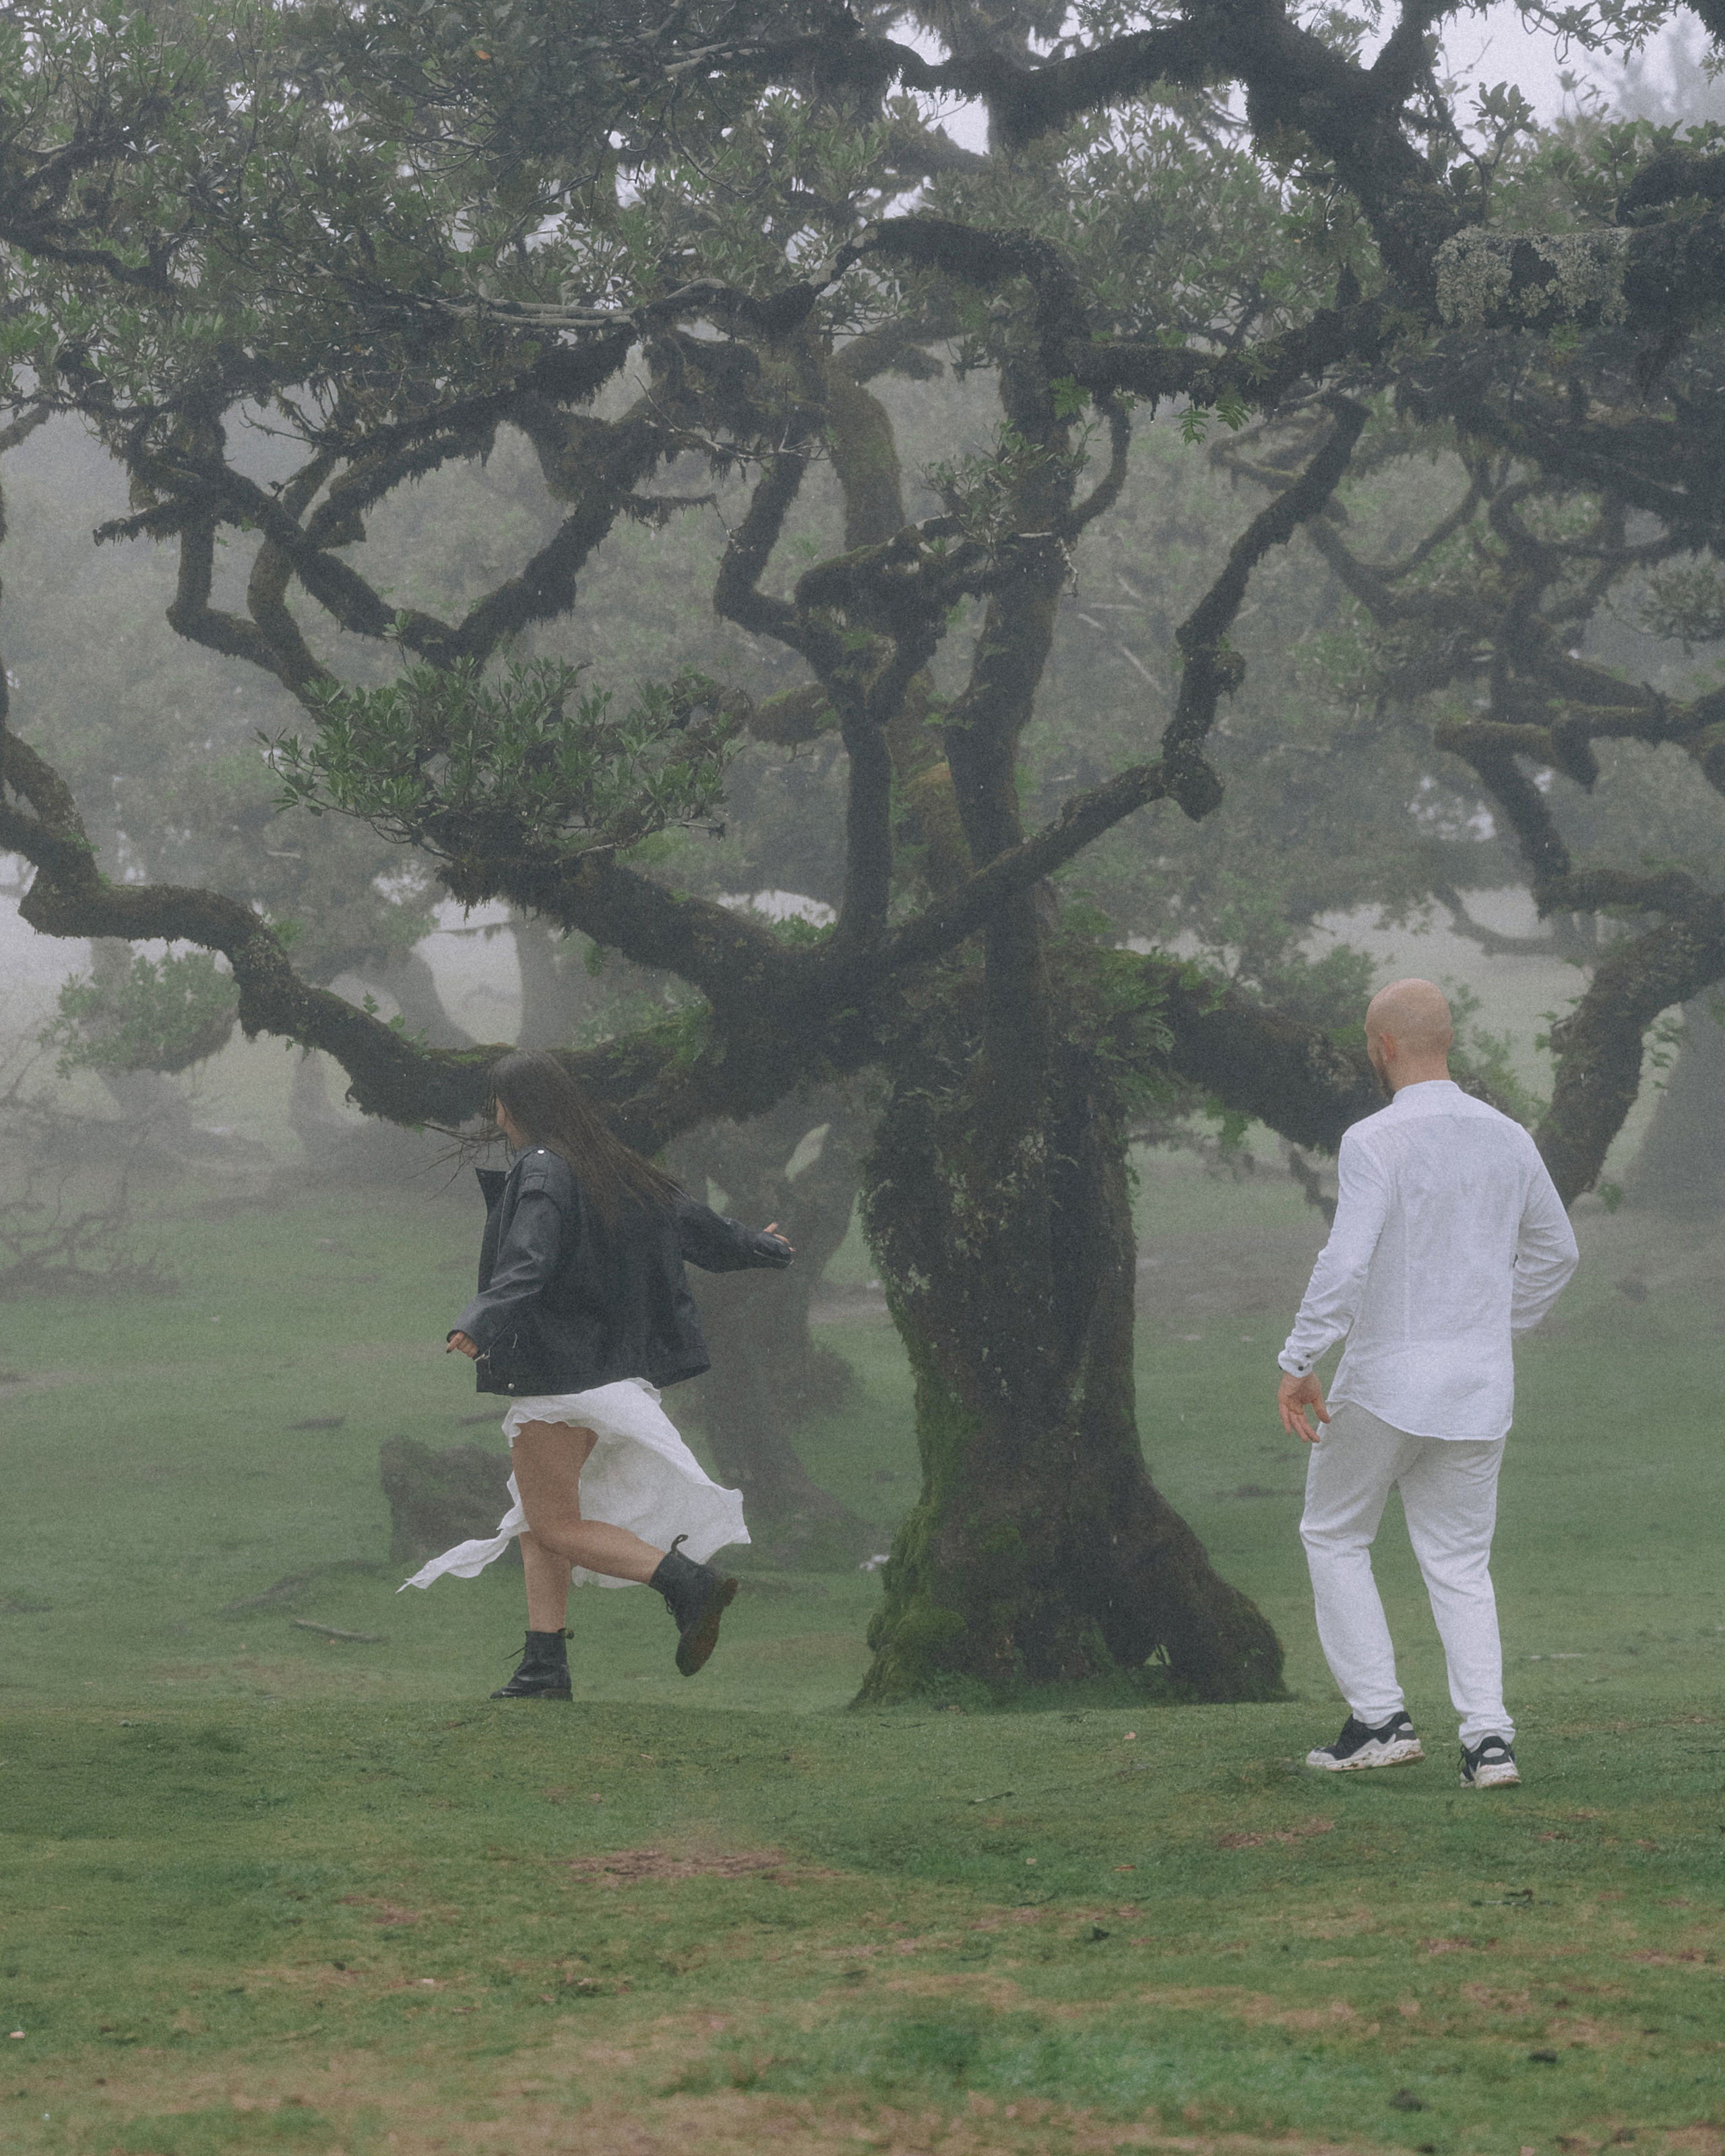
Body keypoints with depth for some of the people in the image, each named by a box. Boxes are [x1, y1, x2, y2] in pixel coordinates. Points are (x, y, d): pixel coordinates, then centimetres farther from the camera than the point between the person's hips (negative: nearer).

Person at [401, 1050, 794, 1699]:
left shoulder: (542, 1174, -15)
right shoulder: (615, 1168, 11)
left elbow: (528, 1261, -31)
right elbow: (693, 1224, 22)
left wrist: (478, 1326, -46)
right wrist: (760, 1248, 41)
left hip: (557, 1372, -9)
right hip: (609, 1369, 9)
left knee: (556, 1525, -5)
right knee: (539, 1520, 14)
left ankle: (688, 1582, -20)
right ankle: (545, 1664, 10)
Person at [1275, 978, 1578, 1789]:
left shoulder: (1376, 1142, -14)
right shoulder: (1507, 1139, 6)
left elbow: (1345, 1263, -24)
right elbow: (1554, 1250, 18)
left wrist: (1297, 1365, -16)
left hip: (1388, 1379, -5)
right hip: (1481, 1386, 5)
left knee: (1334, 1537, 14)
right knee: (1459, 1563, 13)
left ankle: (1379, 1719, 8)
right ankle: (1487, 1735, -2)